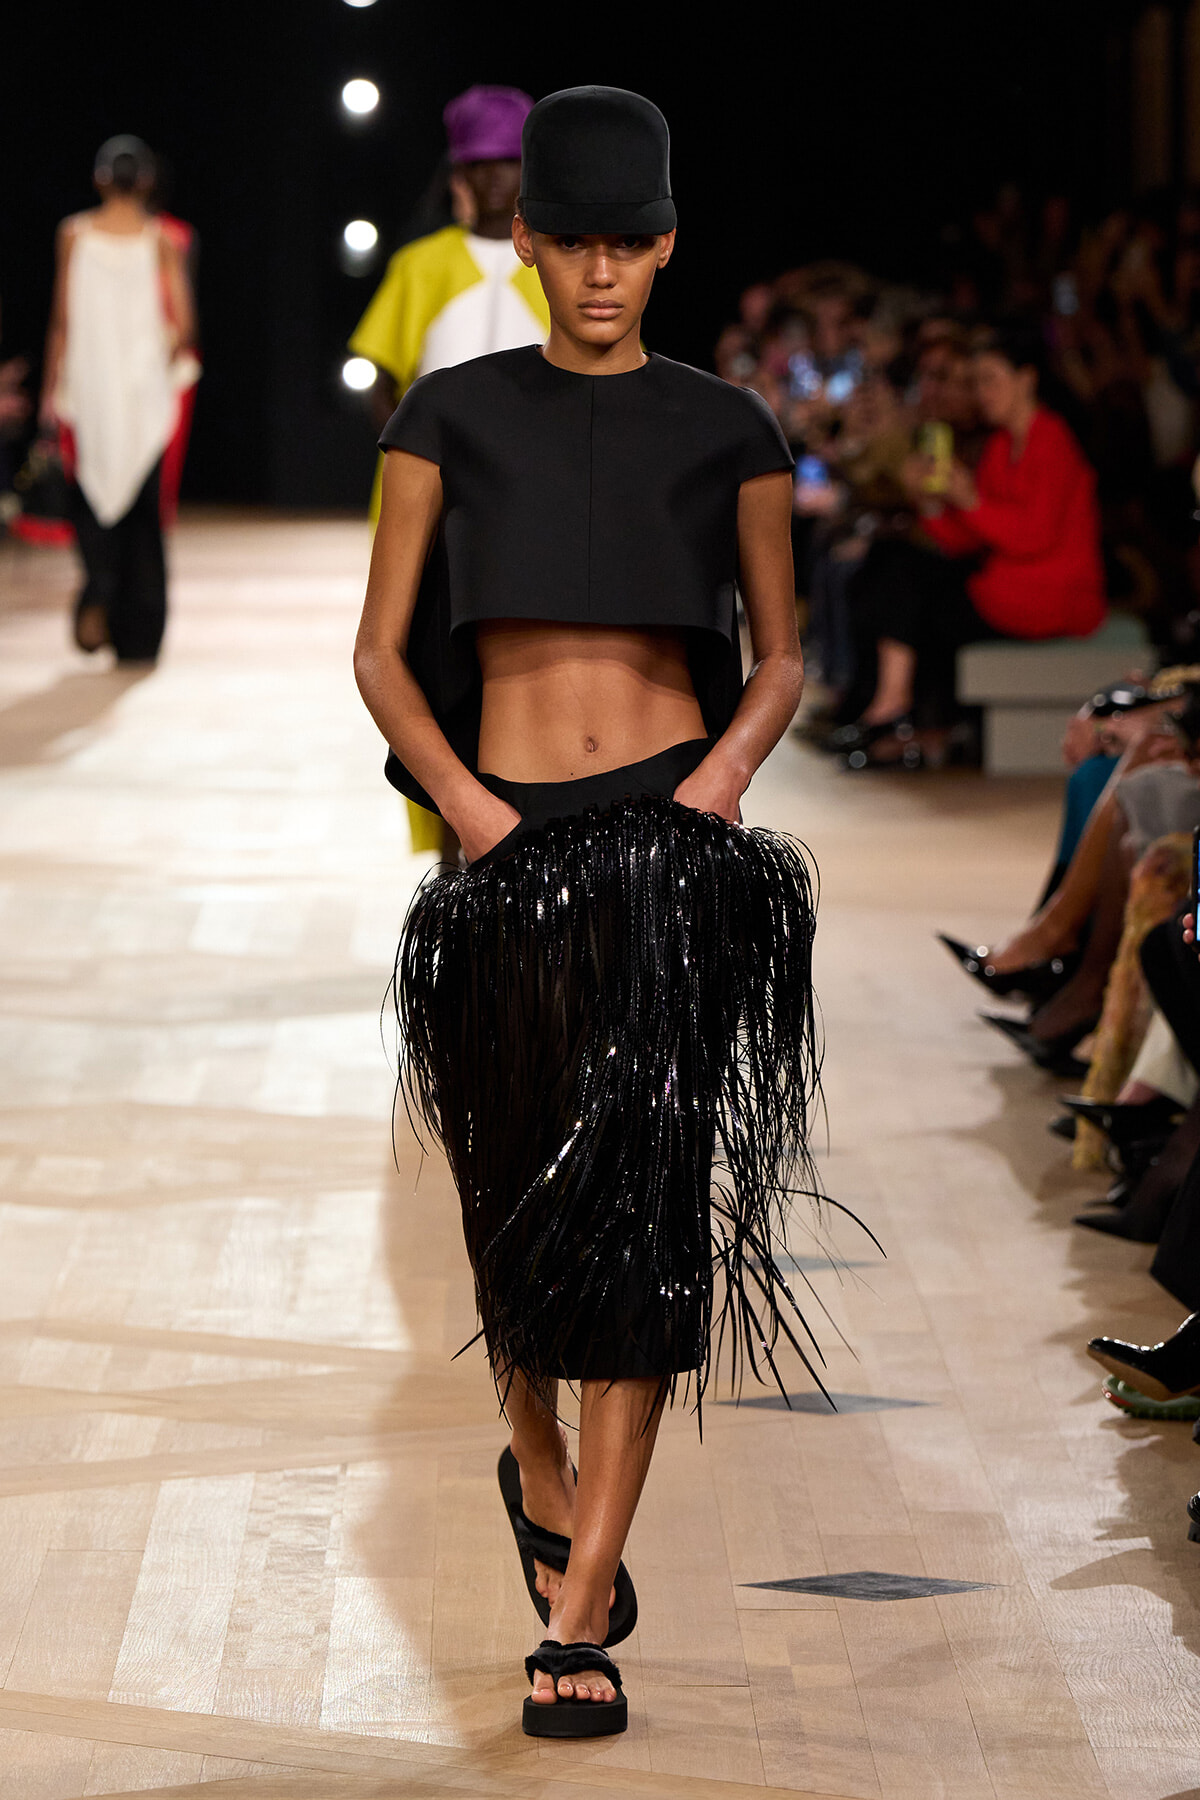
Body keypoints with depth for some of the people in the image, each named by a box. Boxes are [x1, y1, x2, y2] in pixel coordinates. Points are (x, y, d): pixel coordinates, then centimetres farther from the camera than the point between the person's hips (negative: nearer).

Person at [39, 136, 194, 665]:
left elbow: (63, 319, -1)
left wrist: (52, 389, 6)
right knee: (143, 506, 8)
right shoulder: (162, 240, -1)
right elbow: (182, 323, -4)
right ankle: (139, 635, 8)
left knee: (90, 493, 12)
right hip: (145, 390, 0)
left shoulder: (75, 234, -1)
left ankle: (99, 589, -16)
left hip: (89, 383, 0)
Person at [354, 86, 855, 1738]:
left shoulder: (727, 431, 7)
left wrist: (722, 778, -6)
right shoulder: (455, 413, 5)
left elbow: (778, 658, 13)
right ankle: (541, 1472, 43)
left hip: (672, 839, -1)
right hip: (506, 843, 1)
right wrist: (471, 808, -9)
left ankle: (580, 1619, -10)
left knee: (644, 1198, -10)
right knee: (519, 1192, 12)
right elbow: (382, 650, 5)